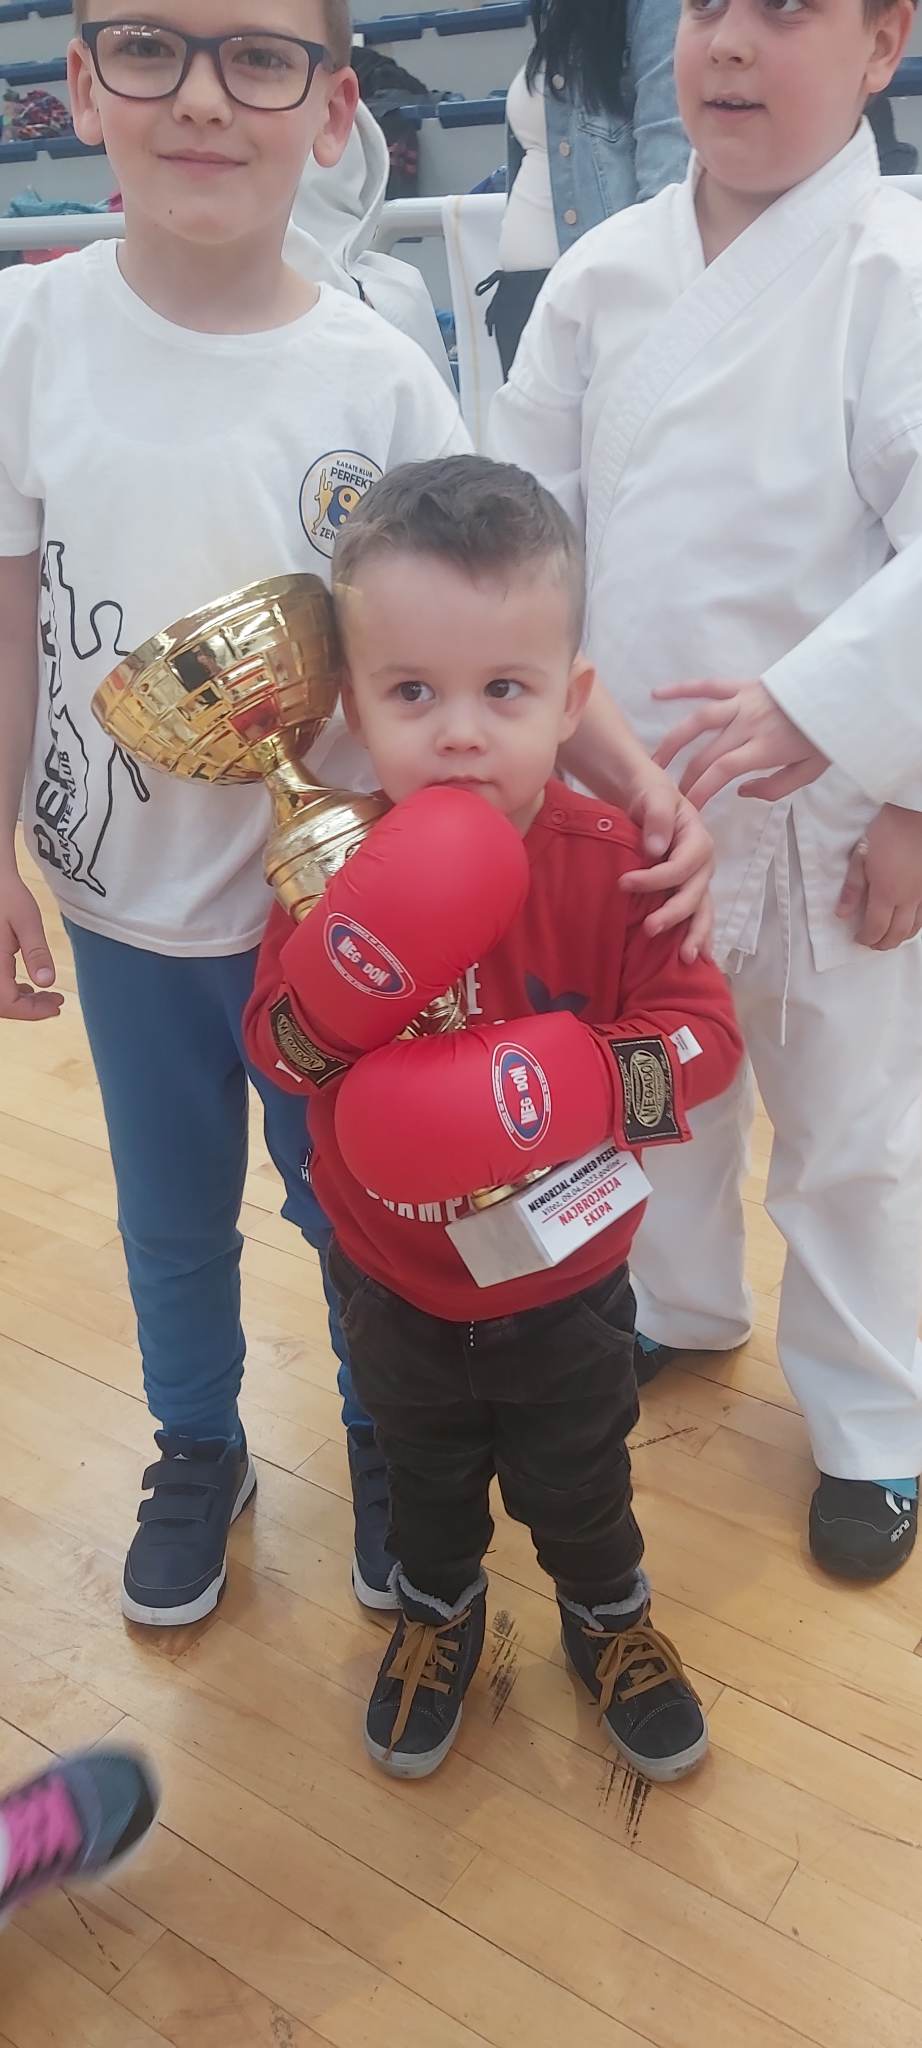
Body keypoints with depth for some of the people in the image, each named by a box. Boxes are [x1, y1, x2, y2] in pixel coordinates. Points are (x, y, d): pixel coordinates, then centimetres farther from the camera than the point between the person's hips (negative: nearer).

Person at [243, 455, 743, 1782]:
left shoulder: (612, 866, -22)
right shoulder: (335, 868, -17)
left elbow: (702, 1029, -20)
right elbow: (272, 1043, -12)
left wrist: (588, 1082, -37)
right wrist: (329, 999, -34)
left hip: (564, 1282, -1)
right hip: (395, 1283, 2)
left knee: (577, 1481, 23)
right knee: (425, 1471, 27)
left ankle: (610, 1618, 54)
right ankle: (438, 1612, 56)